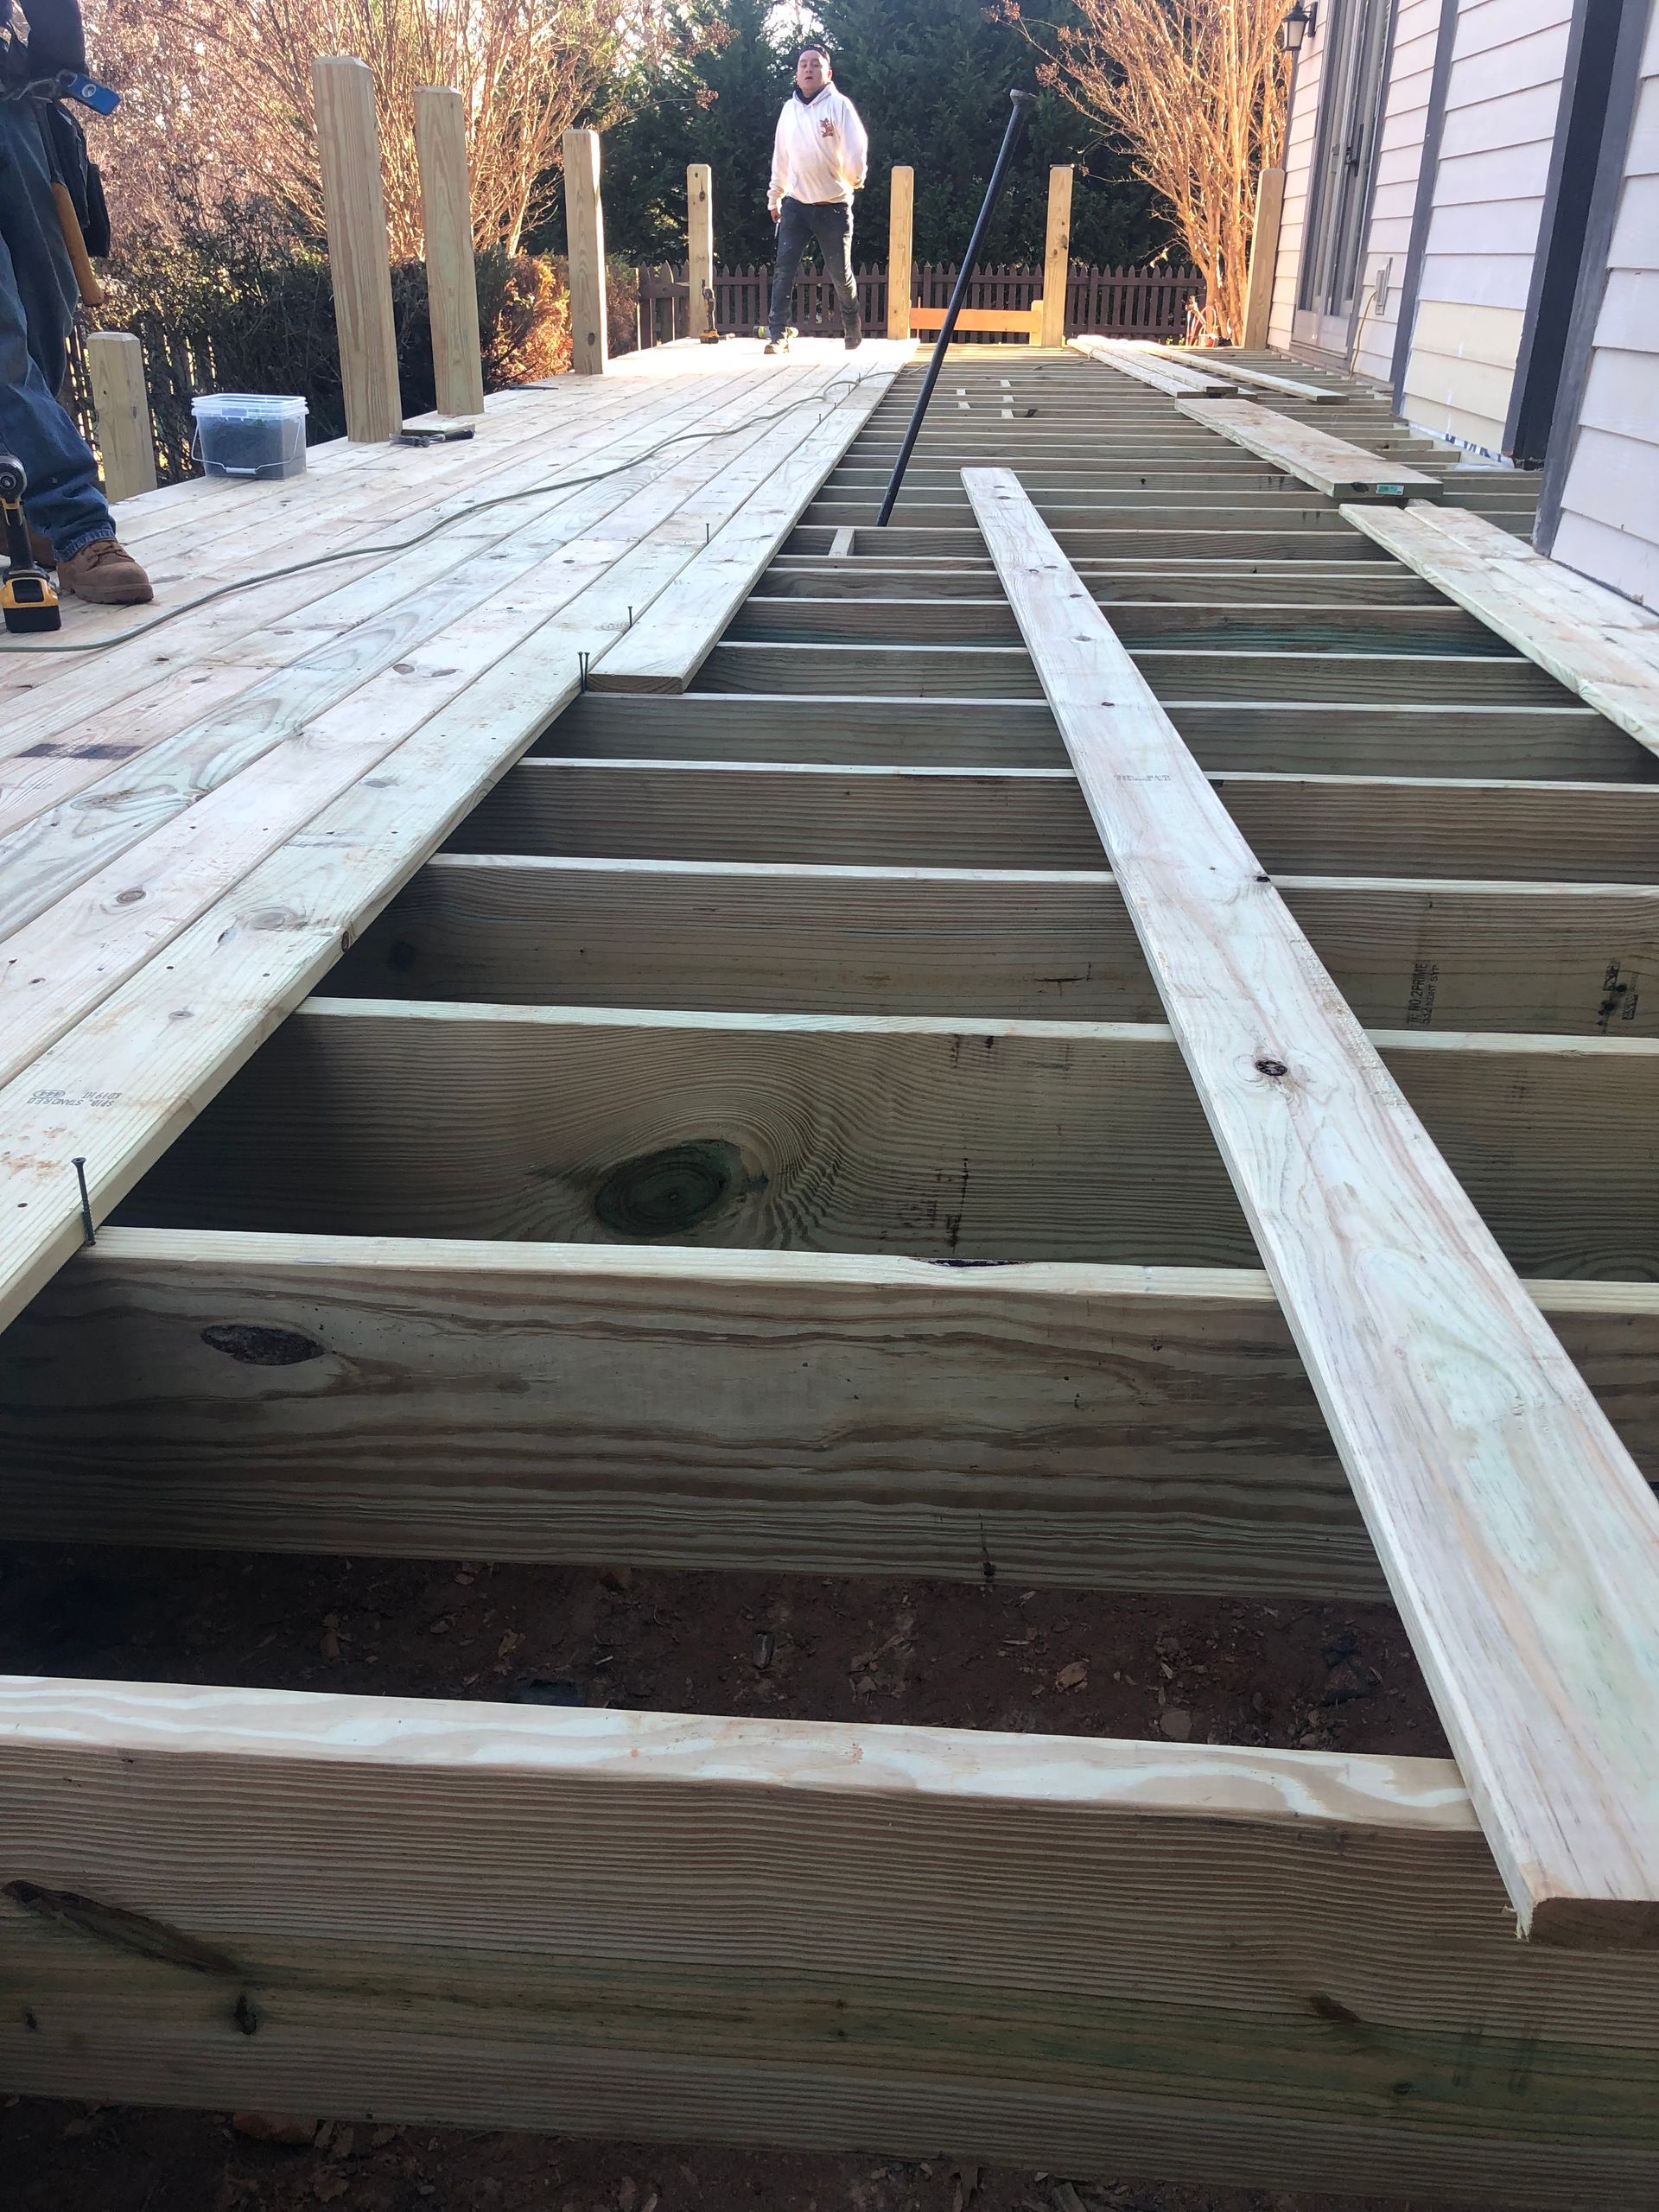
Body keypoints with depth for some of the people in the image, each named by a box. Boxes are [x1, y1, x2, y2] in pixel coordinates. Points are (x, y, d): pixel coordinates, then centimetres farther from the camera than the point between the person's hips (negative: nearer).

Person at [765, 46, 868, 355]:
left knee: (840, 273, 4)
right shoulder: (789, 109, 9)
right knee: (784, 270, -10)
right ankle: (777, 335, -8)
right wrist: (774, 197, 19)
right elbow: (781, 156, 15)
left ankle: (854, 333, 23)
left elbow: (856, 151, -9)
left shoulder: (839, 105, -5)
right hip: (795, 203, 3)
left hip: (833, 205, -3)